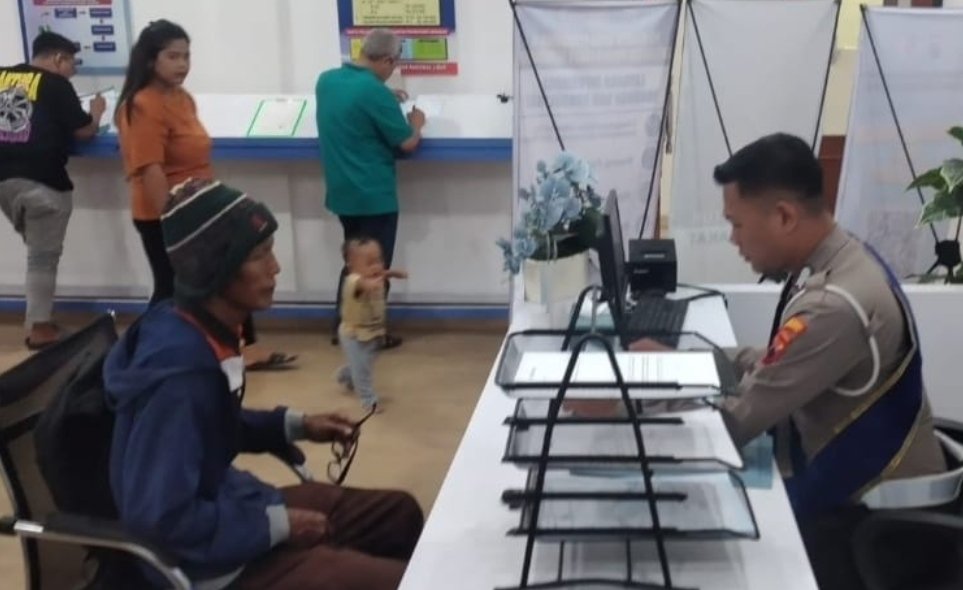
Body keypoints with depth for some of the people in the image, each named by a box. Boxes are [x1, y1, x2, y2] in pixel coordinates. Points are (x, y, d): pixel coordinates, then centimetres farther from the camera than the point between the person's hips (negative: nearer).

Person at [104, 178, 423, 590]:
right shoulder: (178, 372, -30)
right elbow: (160, 518, -29)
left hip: (223, 504, 9)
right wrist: (278, 526, -20)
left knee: (401, 514, 16)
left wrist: (296, 426, 6)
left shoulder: (207, 332, -2)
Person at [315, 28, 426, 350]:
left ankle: (343, 327, 26)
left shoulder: (326, 80, 2)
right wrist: (415, 123, 5)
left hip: (342, 191, 7)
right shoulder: (375, 92, -21)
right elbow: (408, 143, -14)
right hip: (373, 195, -7)